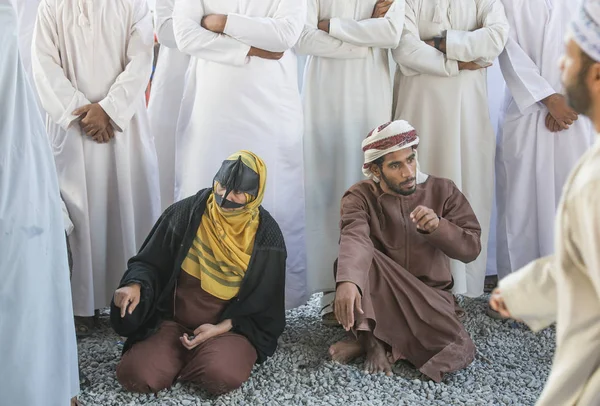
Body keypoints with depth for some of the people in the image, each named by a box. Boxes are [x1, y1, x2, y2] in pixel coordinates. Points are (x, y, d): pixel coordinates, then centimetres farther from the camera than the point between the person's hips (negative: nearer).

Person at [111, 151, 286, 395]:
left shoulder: (266, 236, -9)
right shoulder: (185, 213, -7)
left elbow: (265, 306, -3)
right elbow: (150, 263, 3)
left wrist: (220, 328, -17)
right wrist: (135, 285, -20)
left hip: (232, 328, -1)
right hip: (175, 324, 2)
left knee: (222, 377, -33)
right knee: (133, 374, -22)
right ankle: (189, 360, 8)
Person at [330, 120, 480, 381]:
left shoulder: (442, 191, -3)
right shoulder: (360, 197, -10)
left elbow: (471, 248, -6)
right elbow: (354, 239, -31)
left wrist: (438, 226, -27)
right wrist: (347, 282, -52)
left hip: (430, 296, 2)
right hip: (377, 296, -2)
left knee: (458, 352, -27)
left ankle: (374, 339, -10)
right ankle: (373, 341, -23)